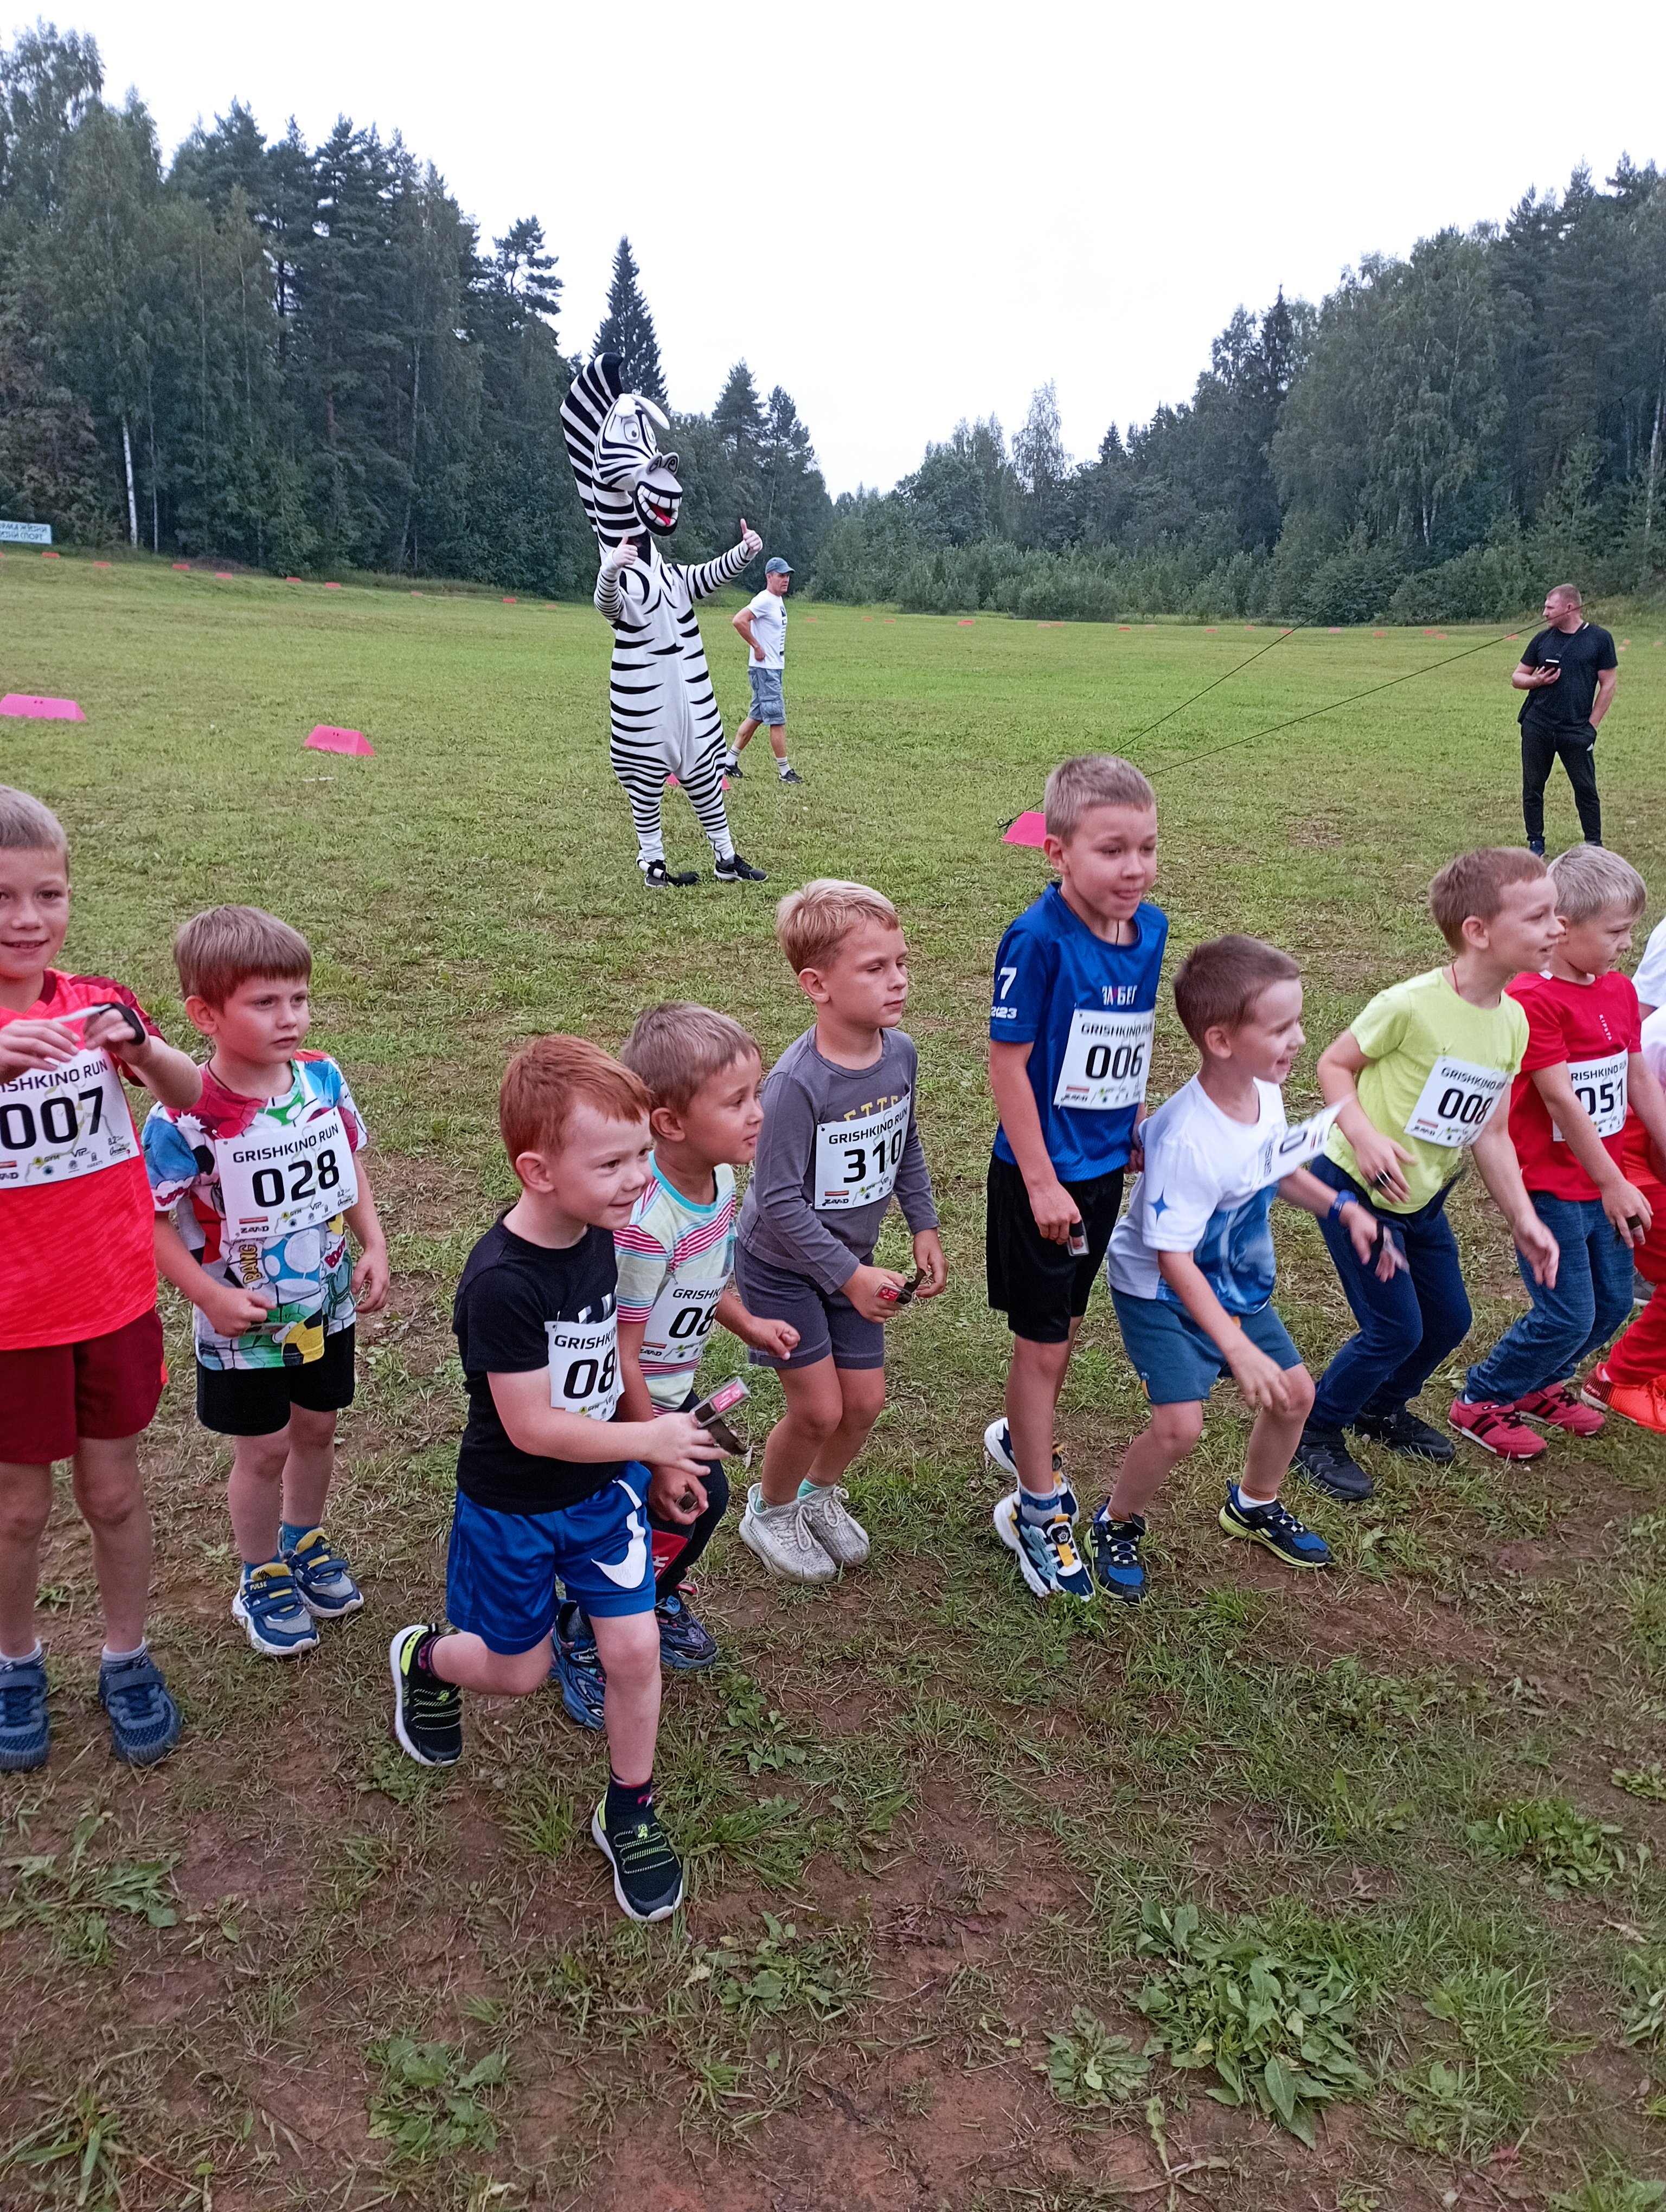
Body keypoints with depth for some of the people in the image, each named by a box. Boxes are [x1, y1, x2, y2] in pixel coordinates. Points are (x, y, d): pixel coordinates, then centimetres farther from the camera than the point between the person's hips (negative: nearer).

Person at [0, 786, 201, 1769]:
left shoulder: (97, 1002, -2)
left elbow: (196, 1097, -10)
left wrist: (137, 1044, -30)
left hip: (116, 1299, 2)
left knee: (115, 1491, 15)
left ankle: (127, 1659, 34)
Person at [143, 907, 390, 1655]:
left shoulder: (324, 1078, -10)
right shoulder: (183, 1118, -25)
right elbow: (153, 1222, -18)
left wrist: (374, 1247, -2)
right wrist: (211, 1296, -24)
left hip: (327, 1305, 5)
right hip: (245, 1324, -4)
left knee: (317, 1429, 21)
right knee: (263, 1450, 12)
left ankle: (304, 1541, 48)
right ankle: (262, 1578, 36)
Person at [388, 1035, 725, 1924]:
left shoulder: (599, 1236, -9)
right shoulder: (500, 1283, -32)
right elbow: (532, 1425, -28)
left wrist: (654, 1455, 10)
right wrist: (648, 1438, -22)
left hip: (603, 1487, 5)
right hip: (512, 1509, -5)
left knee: (634, 1649, 2)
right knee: (519, 1670, 14)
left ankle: (629, 1814, 26)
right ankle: (425, 1659, 48)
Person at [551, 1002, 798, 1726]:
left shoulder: (719, 1180, -8)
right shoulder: (645, 1224, -36)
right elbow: (618, 1356, -28)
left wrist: (747, 1324, 14)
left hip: (672, 1392, 8)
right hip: (618, 1406, -8)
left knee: (707, 1497, 18)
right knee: (667, 1524, 2)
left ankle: (659, 1600, 48)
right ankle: (579, 1640, 29)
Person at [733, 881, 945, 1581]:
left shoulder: (900, 1053, -9)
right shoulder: (797, 1083, -31)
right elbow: (778, 1202, -27)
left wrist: (924, 1226, 4)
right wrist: (851, 1275, -24)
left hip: (851, 1260, 6)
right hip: (782, 1266, -6)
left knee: (866, 1400, 10)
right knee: (819, 1408, -1)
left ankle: (820, 1493, 40)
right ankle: (770, 1510, 29)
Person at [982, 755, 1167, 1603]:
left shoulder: (1149, 928, -2)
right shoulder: (1040, 939, -23)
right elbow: (1008, 1063, -20)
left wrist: (1138, 1126, 17)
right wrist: (1041, 1182, -18)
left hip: (1104, 1165, 7)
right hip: (1040, 1175, -7)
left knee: (1066, 1325, 22)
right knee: (1041, 1339, 6)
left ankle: (1019, 1437, 47)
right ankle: (1037, 1507, 23)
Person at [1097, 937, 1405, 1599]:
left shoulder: (1265, 1093, -12)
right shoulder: (1187, 1139, -36)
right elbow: (1174, 1259, -31)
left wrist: (1343, 1208, 2)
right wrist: (1237, 1350, -33)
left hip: (1237, 1283, 8)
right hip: (1161, 1291, -8)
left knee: (1295, 1392, 13)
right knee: (1180, 1424, -17)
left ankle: (1253, 1506, 40)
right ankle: (1116, 1526, 12)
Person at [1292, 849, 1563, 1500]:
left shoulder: (1512, 1022, -1)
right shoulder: (1412, 1005, -25)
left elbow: (1490, 1132, 5)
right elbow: (1334, 1063, -14)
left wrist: (1523, 1218, 1)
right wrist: (1365, 1137, -28)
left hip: (1423, 1199, 8)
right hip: (1356, 1188, -8)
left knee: (1449, 1321, 16)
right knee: (1396, 1329, -5)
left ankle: (1382, 1409, 42)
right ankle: (1314, 1432, 18)